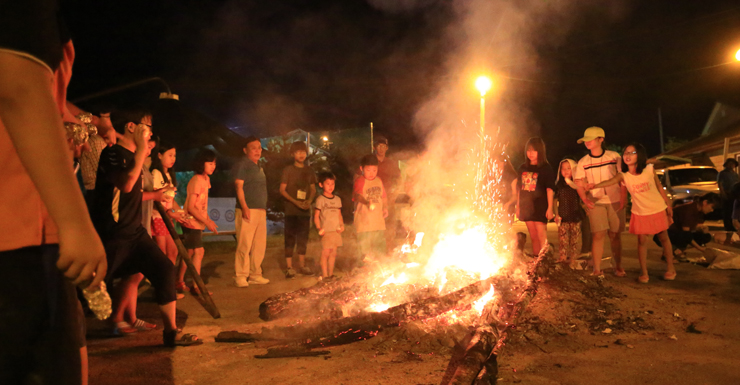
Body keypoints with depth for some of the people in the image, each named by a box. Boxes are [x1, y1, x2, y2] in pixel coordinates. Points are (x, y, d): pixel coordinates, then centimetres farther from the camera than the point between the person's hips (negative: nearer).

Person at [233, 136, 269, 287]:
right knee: (244, 245, -7)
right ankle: (240, 276, 1)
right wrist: (244, 207, -22)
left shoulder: (259, 167, 20)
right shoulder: (242, 165, -5)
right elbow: (239, 187, -13)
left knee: (259, 245, 10)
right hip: (248, 211, -8)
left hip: (261, 211, 8)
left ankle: (255, 275, 19)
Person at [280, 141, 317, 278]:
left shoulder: (309, 171, 10)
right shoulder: (288, 170, -2)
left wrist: (309, 200, -6)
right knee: (290, 238, -3)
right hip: (291, 210, -4)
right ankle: (289, 267, 2)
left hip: (305, 210, 4)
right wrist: (295, 201, -16)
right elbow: (282, 189, -5)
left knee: (303, 238, 10)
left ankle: (302, 265, 22)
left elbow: (313, 189, 14)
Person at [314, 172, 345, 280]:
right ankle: (324, 275, 2)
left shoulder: (337, 199, 13)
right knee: (326, 253, -6)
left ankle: (331, 274, 20)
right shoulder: (320, 199, -4)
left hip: (336, 230, 5)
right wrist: (318, 228, -18)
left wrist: (342, 225, 2)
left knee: (333, 253, 10)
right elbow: (316, 215, -6)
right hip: (326, 230, -5)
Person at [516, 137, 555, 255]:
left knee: (542, 237, -8)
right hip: (526, 207, 5)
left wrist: (550, 208, -12)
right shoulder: (523, 168, 11)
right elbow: (519, 189, 14)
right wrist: (518, 207, 13)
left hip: (540, 207, -5)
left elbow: (550, 189, -6)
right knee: (534, 237, 10)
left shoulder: (546, 168, -3)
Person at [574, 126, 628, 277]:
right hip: (595, 203, 0)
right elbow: (580, 184, 3)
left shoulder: (614, 157, 1)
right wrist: (585, 200, -13)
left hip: (615, 202, 0)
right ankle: (597, 269, -3)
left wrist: (623, 198, -7)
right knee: (598, 235, -7)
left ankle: (618, 267, 18)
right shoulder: (583, 162, 3)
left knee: (615, 235, 6)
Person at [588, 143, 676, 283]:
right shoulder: (624, 176, -14)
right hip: (640, 213, 0)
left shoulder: (649, 169, -13)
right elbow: (611, 181, -33)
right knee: (642, 241, 2)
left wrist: (668, 205, 5)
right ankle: (644, 272, 12)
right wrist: (596, 185, -54)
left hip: (658, 210, 0)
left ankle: (671, 268, 27)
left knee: (664, 238, 13)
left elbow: (659, 187, -2)